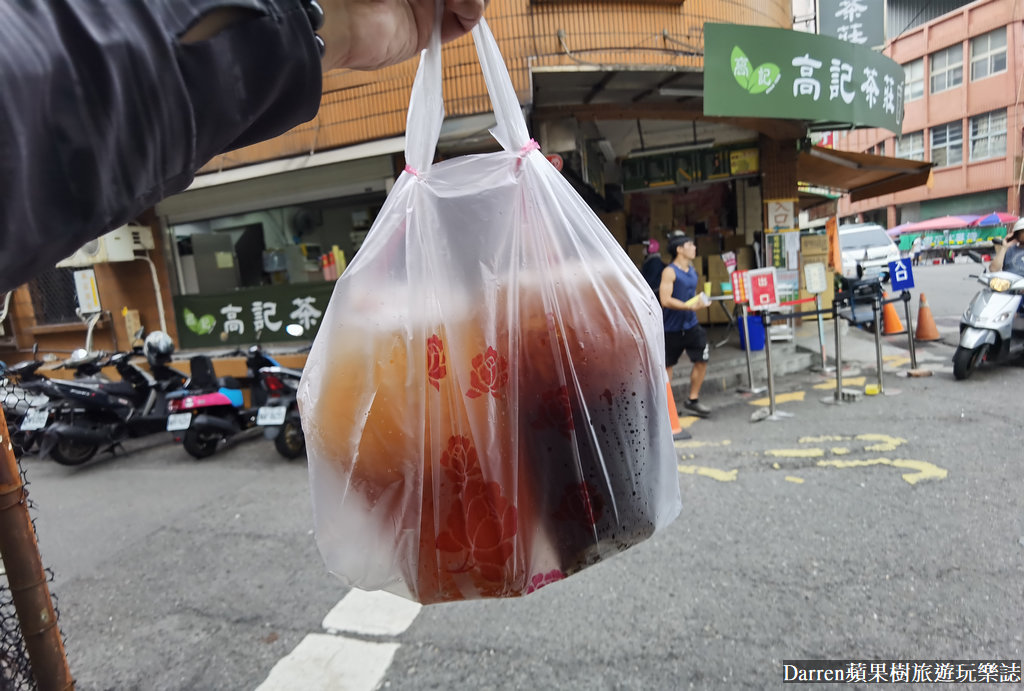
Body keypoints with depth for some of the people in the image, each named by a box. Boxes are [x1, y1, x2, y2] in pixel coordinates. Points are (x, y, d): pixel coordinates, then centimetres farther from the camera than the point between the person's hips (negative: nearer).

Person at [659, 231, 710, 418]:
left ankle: (692, 400, 15)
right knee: (667, 365, 7)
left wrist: (700, 301, 12)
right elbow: (665, 300, -24)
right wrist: (689, 306, -30)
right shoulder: (669, 272, -14)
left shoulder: (692, 270, 9)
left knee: (701, 360, 1)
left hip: (691, 325, 7)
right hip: (672, 327, -6)